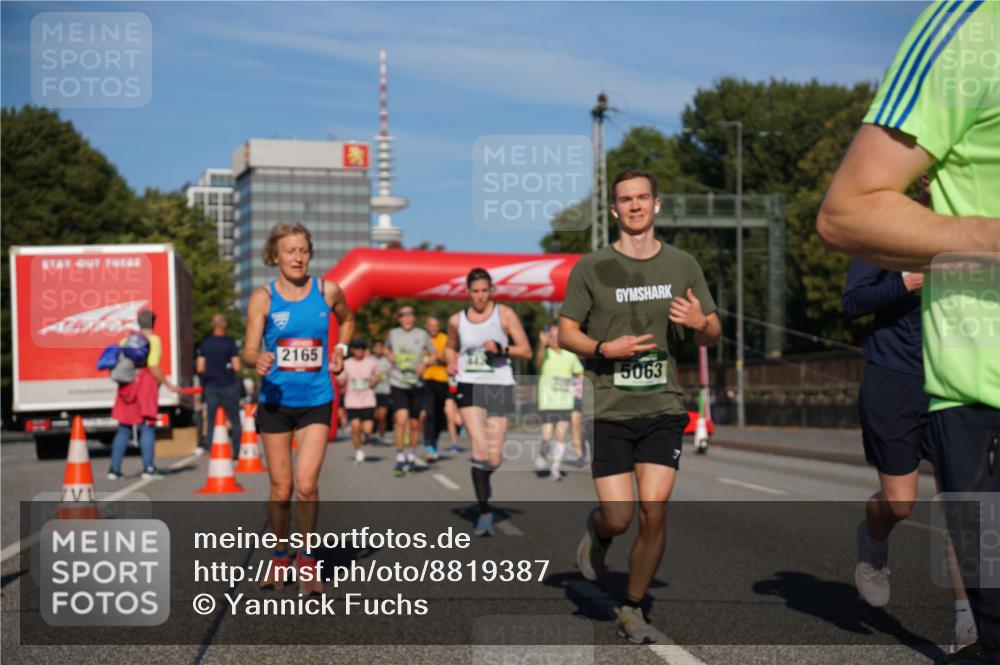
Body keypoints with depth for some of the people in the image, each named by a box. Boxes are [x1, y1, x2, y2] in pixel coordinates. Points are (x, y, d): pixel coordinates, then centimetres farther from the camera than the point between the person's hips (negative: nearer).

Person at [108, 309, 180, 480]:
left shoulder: (126, 340, 14)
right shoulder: (153, 339, -3)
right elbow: (153, 367, -13)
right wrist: (169, 385, -7)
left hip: (127, 387, 5)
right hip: (146, 383, -5)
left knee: (124, 428, 10)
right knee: (147, 426, -2)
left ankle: (114, 468, 8)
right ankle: (148, 468, -6)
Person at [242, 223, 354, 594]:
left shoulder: (327, 291, -1)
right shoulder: (263, 298, -6)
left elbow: (347, 319, 22)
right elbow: (249, 350, -11)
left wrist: (340, 350, 6)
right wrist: (257, 361, -33)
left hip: (316, 401, 0)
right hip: (275, 400, 0)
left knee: (306, 484, -11)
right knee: (281, 488, 7)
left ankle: (307, 560, 7)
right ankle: (280, 557, 28)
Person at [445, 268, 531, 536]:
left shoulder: (505, 314, 0)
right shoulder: (456, 320, 8)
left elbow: (526, 351, -1)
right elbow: (450, 347, 27)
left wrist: (501, 349, -17)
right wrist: (452, 362, 5)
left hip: (499, 387, 0)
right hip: (469, 386, 0)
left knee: (494, 458, 1)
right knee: (480, 447, -18)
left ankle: (483, 482, 38)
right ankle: (485, 512, -10)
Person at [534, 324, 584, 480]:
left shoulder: (571, 356, 7)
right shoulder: (546, 354, -7)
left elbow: (580, 374, 20)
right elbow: (538, 360, -31)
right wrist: (542, 345, -49)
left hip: (566, 404, 3)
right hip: (547, 403, -3)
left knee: (561, 436, -2)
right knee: (547, 437, -5)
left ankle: (555, 468, 9)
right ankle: (542, 453, 27)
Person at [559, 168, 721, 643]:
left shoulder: (682, 265, 7)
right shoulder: (592, 267, 0)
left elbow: (712, 335, 12)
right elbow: (565, 333, 3)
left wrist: (699, 324, -12)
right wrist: (604, 348, -16)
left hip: (663, 409, 2)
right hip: (608, 411, -2)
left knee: (654, 514, -5)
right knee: (619, 518, -6)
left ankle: (632, 612, 14)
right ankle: (595, 532, 33)